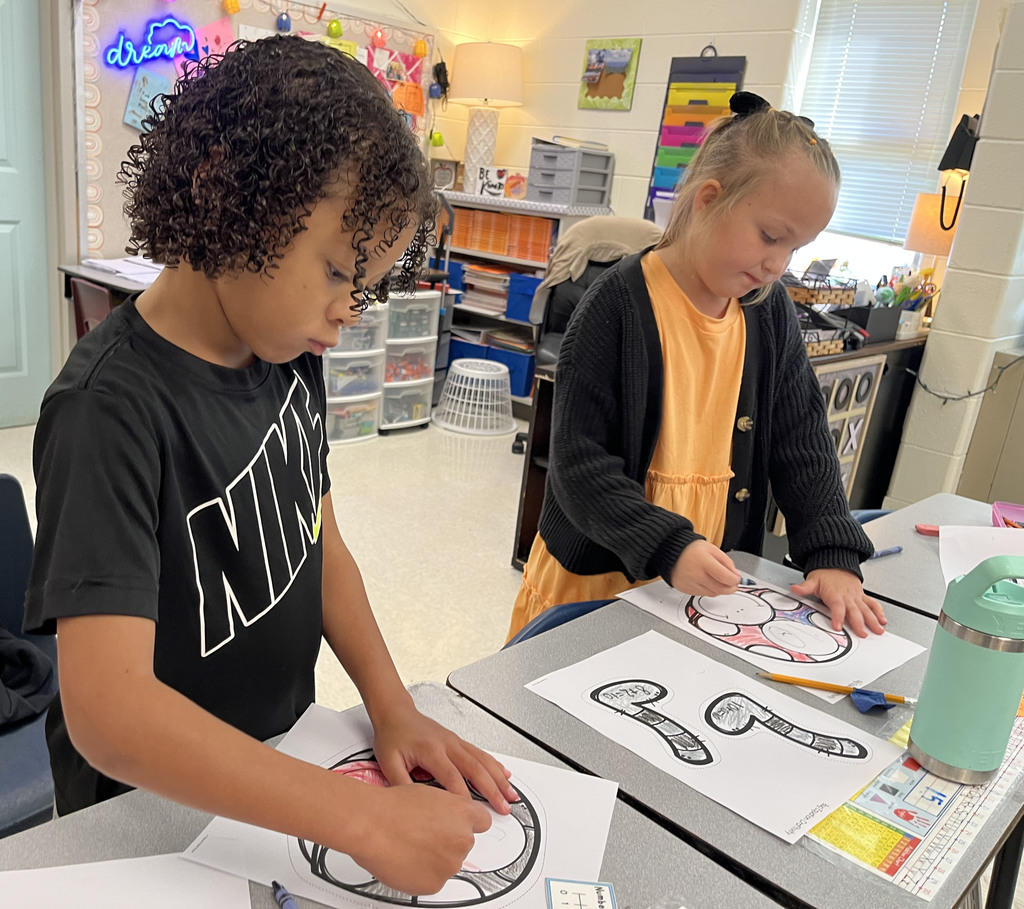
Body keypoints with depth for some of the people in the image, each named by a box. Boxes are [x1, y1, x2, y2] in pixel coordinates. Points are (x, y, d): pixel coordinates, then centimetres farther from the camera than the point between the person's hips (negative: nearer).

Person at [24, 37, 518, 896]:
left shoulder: (291, 357, -8)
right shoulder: (114, 406, -30)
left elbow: (318, 541, -1)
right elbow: (106, 706, -36)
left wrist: (394, 710, -11)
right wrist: (365, 817, -39)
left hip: (280, 766, 6)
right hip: (158, 804, -6)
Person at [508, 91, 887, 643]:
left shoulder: (770, 312, 1)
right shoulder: (618, 305, -17)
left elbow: (804, 445, 4)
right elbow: (579, 463, -19)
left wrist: (833, 556, -8)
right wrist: (668, 550, -29)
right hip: (595, 579, -4)